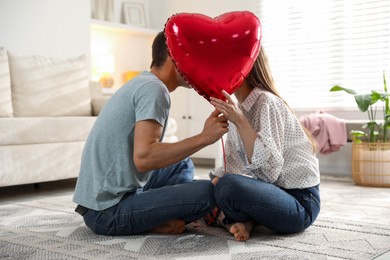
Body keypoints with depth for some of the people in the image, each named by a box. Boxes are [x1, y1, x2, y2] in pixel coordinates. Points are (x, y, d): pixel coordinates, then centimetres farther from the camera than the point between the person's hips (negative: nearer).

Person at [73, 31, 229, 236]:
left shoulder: (142, 82, 16)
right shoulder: (154, 89, -15)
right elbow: (143, 157, -28)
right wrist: (204, 137, -24)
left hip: (99, 196, 10)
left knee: (183, 165, 22)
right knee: (207, 192, -19)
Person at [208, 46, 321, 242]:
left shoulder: (266, 102, -17)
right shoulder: (239, 108, 8)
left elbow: (270, 167, -27)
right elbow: (232, 166, 6)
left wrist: (239, 121, -29)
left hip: (299, 203, -9)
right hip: (270, 191, 9)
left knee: (229, 186, -34)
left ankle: (237, 219, -3)